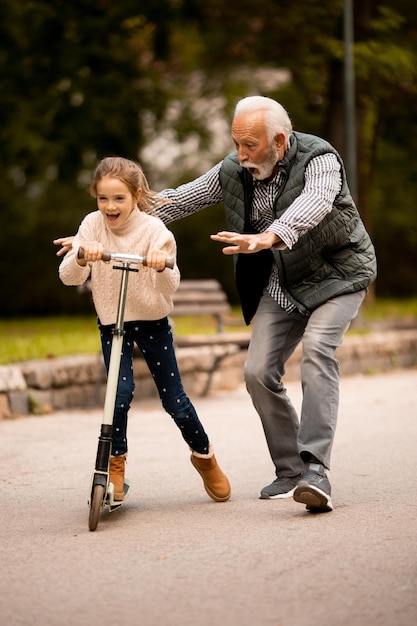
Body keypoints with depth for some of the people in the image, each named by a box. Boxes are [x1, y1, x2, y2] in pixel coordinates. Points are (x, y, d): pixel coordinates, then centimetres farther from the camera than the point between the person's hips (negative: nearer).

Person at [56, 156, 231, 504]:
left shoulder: (153, 229, -15)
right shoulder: (93, 225, -10)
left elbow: (171, 287, -23)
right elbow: (69, 277, -17)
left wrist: (162, 265, -44)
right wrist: (81, 256, -38)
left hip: (152, 321, -1)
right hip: (111, 323, 1)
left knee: (174, 399, 2)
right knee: (121, 394, -16)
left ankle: (204, 455, 28)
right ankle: (116, 462, 6)